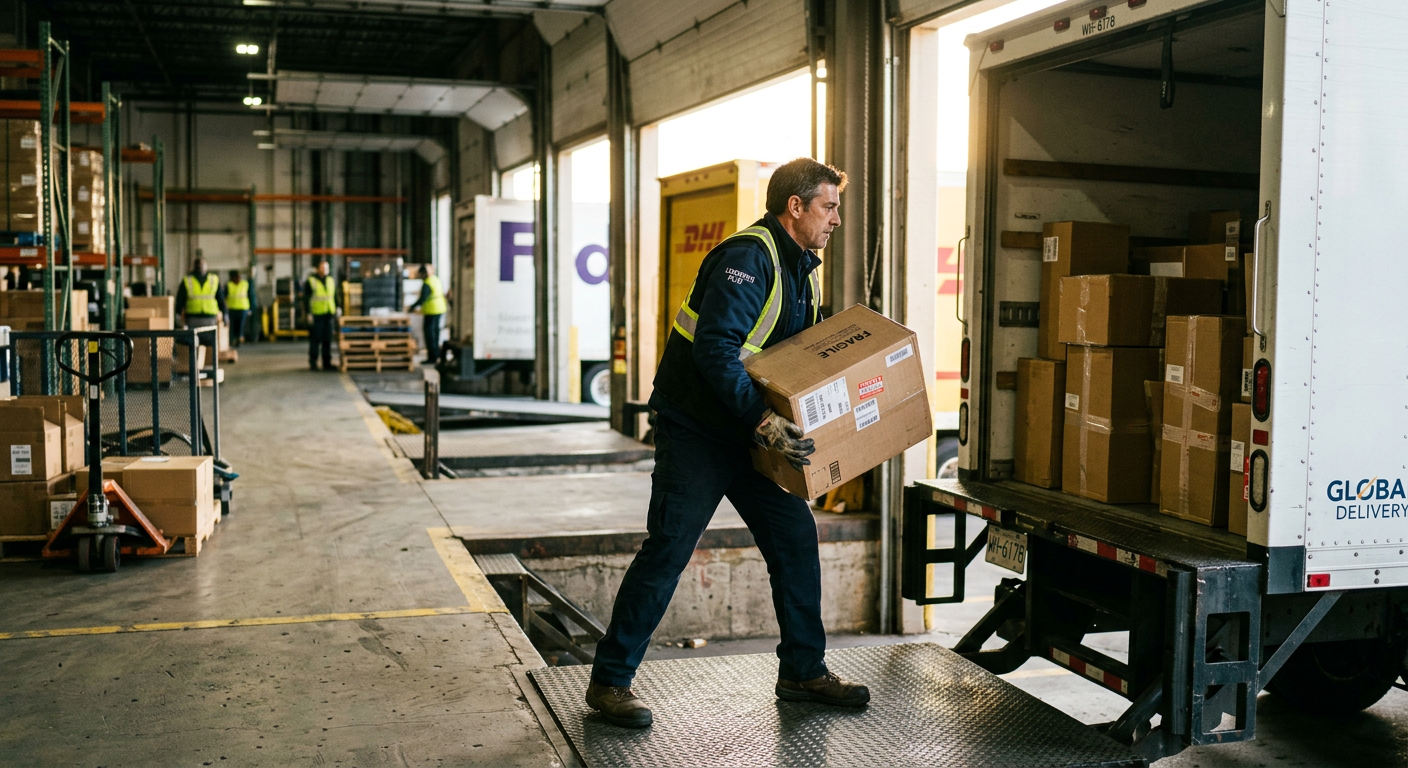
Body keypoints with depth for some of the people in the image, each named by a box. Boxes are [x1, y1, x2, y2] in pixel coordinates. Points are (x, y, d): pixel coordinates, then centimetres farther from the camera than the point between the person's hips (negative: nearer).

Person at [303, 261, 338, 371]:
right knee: (315, 339, -2)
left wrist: (336, 310, 13)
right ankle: (313, 363, 5)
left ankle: (327, 363, 12)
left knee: (327, 339, 6)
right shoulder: (310, 281, -2)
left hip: (329, 315, 4)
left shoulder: (332, 280, 13)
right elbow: (306, 299, -3)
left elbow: (335, 297, 19)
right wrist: (308, 313, -10)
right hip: (316, 315, -4)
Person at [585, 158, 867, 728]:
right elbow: (715, 349, -30)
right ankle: (610, 680, 4)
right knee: (667, 551, -7)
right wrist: (762, 420, -36)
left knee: (795, 539, 7)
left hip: (751, 432, 9)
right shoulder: (747, 257, -20)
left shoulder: (801, 267, 12)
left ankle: (803, 672, 21)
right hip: (696, 430, -9)